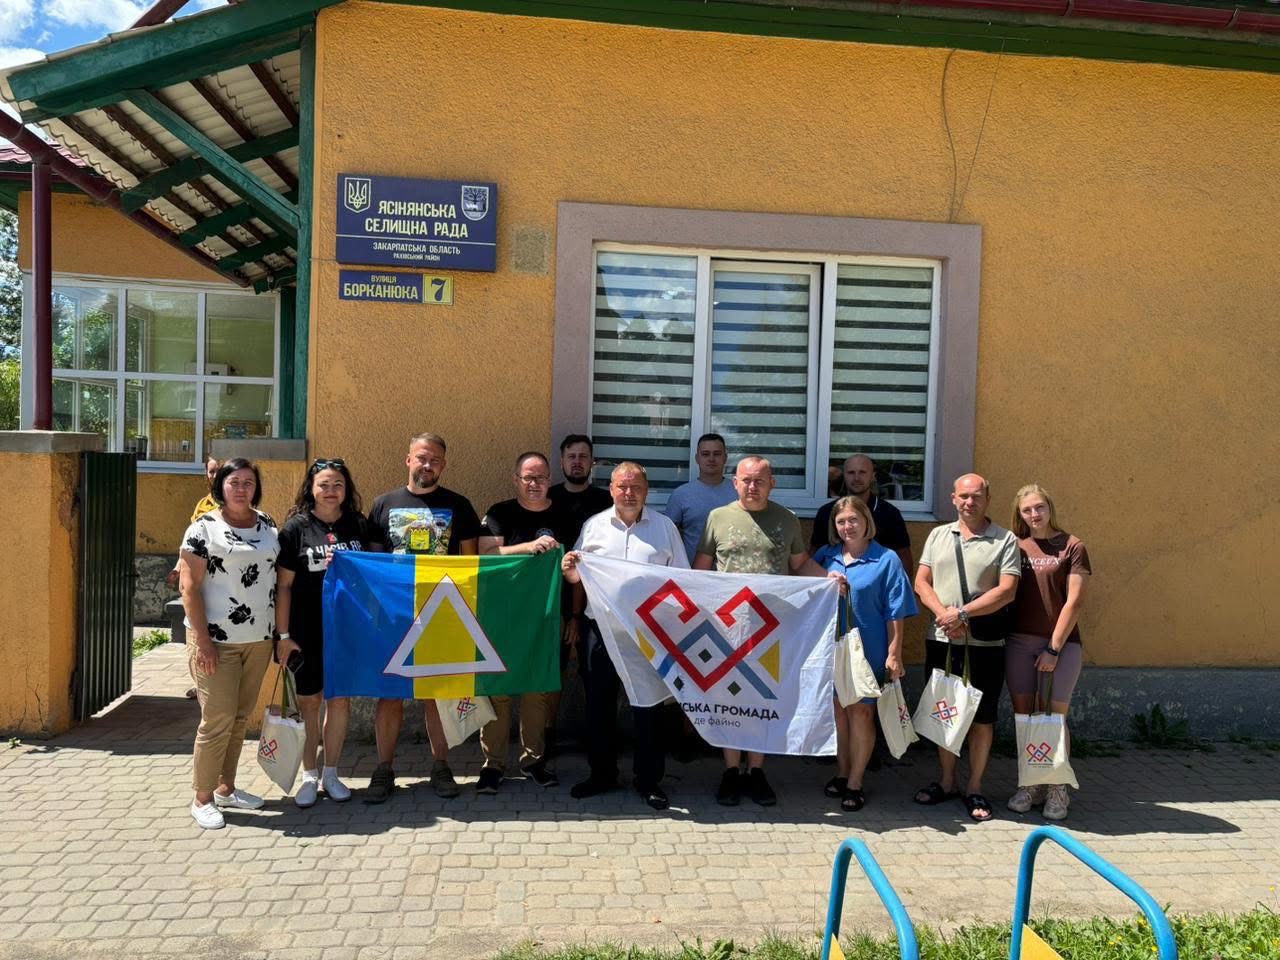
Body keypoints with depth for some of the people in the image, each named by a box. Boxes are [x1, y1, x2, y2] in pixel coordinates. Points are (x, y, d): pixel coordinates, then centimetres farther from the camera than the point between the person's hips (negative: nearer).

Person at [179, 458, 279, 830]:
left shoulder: (267, 525, 9)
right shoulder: (203, 527, -7)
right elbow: (189, 585, -9)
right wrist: (202, 639, -15)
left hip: (259, 640, 5)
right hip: (217, 641, -5)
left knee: (240, 718, 13)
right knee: (218, 720, -3)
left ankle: (226, 788, 27)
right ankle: (202, 799, 12)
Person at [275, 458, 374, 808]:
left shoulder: (359, 526, 4)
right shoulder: (296, 527, -4)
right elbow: (283, 585, -4)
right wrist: (283, 634, -8)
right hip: (307, 632, -2)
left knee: (340, 700, 10)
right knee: (308, 702, 8)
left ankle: (331, 774, 24)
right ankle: (309, 776, 22)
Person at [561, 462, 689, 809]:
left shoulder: (664, 527, 5)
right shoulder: (594, 525, 7)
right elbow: (577, 575, 12)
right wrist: (570, 573, -12)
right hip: (601, 627, 2)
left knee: (649, 704, 4)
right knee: (599, 702, 9)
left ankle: (649, 780, 18)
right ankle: (602, 773, 26)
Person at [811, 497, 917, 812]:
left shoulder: (886, 559, -5)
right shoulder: (825, 556, 6)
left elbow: (895, 612, -6)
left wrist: (894, 654, -9)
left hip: (868, 649, -3)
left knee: (860, 711, 3)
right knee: (838, 708, 13)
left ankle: (855, 782, 15)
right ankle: (841, 773, 29)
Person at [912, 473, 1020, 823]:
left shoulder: (1005, 540, -2)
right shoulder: (938, 535, 9)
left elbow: (1006, 591, -11)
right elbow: (921, 582, 5)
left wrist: (962, 613, -17)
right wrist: (943, 613, -12)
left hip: (985, 644, -3)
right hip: (940, 640, 3)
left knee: (982, 718, 5)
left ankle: (974, 789, 19)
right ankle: (946, 782, 27)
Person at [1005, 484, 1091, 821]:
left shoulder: (1072, 547, -2)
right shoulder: (1016, 547, 7)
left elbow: (1074, 602, -6)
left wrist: (1054, 649, -9)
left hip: (1060, 642, -3)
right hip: (1019, 641, 3)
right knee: (1023, 715, 7)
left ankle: (1057, 790, 15)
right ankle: (1030, 785, 20)